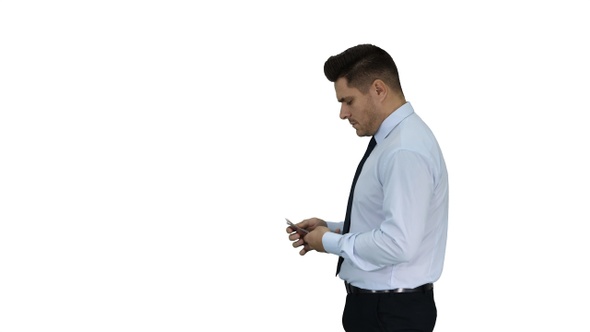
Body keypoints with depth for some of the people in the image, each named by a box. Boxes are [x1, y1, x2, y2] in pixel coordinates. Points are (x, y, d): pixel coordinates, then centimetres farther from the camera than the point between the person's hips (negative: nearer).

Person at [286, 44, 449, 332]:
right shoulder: (392, 140, 10)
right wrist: (331, 228, 5)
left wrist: (331, 242, -16)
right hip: (374, 303, 9)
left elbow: (399, 242, -29)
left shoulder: (406, 150, -22)